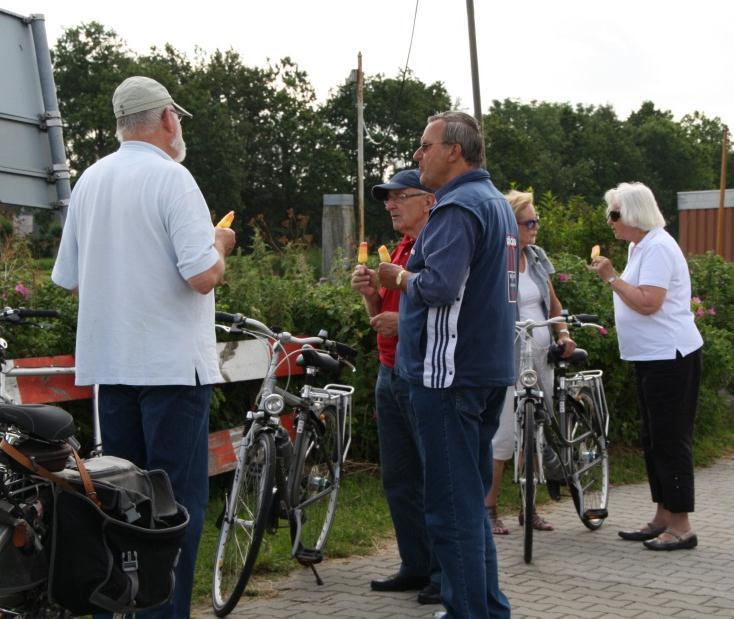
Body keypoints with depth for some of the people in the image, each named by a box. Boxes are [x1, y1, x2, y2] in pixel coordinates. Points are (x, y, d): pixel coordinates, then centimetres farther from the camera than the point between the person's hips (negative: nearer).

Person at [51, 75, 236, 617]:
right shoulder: (171, 177, -12)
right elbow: (202, 275, -21)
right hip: (172, 363, -7)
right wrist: (219, 245, 0)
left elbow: (71, 280, 14)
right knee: (178, 498, -1)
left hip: (107, 363, 7)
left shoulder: (90, 181, 9)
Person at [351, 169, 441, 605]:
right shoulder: (400, 251, 17)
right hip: (391, 375, 9)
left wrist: (406, 322, -23)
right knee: (398, 479, 13)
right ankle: (417, 566, 22)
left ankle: (448, 574, 4)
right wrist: (370, 292, 3)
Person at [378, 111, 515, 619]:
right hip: (492, 369, 10)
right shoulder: (498, 202, 17)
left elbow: (440, 285, -28)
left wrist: (401, 278, -9)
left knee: (451, 506, -4)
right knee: (472, 498, 18)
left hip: (450, 373, -10)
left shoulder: (457, 207, -15)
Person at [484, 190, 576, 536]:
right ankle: (488, 510, 5)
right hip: (508, 359, -7)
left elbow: (553, 302, 20)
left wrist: (563, 333, 6)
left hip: (542, 356, 7)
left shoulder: (537, 258, 12)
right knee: (504, 436, -7)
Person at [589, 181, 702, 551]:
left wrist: (611, 277, -18)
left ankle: (680, 526, -2)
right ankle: (663, 518, 22)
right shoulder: (639, 246, 16)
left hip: (670, 358, -11)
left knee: (670, 440, -7)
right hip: (651, 358, 11)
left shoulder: (657, 248, -16)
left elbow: (648, 303, -25)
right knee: (652, 439, 14)